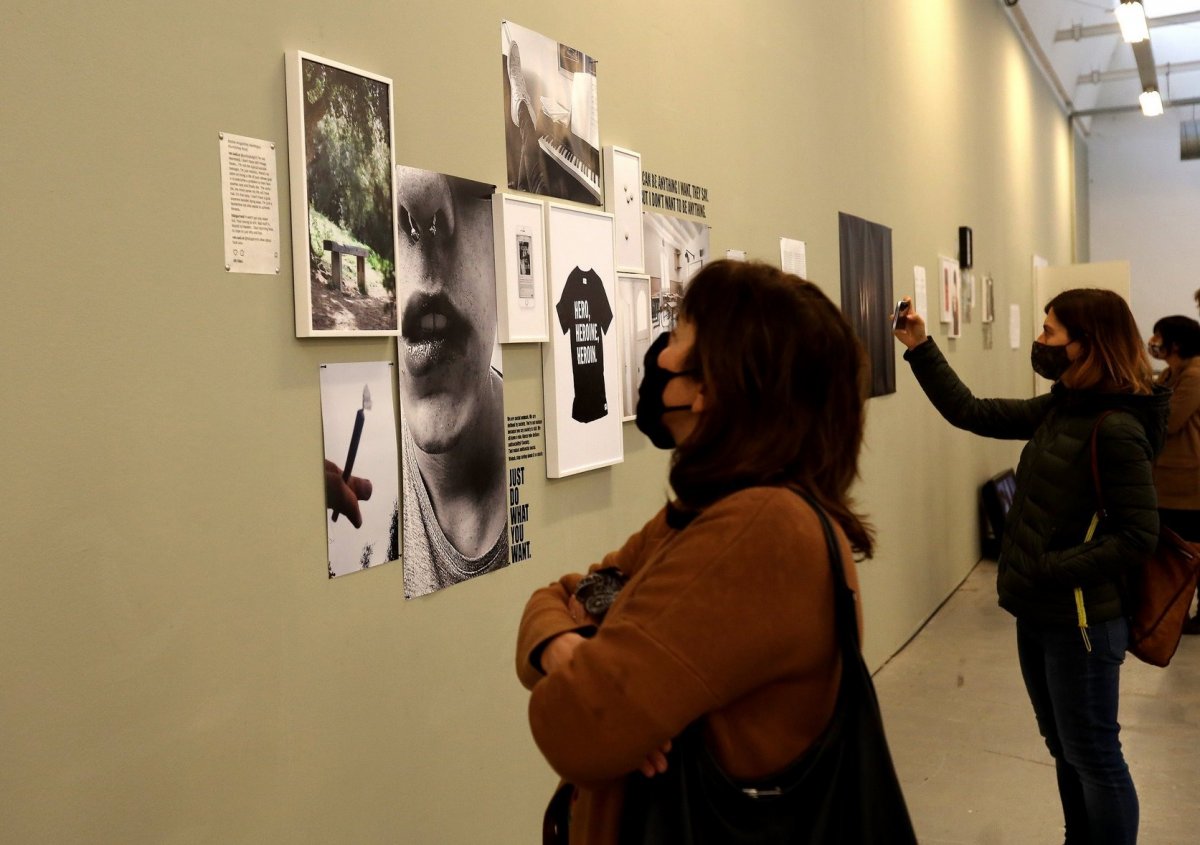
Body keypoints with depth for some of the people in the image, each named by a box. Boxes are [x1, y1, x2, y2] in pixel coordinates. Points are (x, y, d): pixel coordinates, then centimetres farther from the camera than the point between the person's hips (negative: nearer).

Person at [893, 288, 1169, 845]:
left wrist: (1051, 570, -22)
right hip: (1038, 615, 8)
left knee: (1093, 757, 7)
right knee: (1065, 751, 21)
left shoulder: (1116, 430, -19)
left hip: (1081, 623, -8)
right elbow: (972, 413, 9)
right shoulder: (1058, 410, 4)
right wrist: (921, 349, 5)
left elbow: (1138, 536, -19)